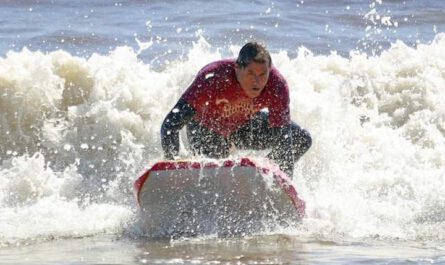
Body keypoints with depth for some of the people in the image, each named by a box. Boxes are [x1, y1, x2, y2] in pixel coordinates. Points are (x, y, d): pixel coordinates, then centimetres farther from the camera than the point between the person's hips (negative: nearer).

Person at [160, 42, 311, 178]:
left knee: (302, 139, -10)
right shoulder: (213, 80, -41)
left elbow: (284, 139, -28)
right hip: (206, 130, -3)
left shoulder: (276, 86, -33)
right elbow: (170, 125, -40)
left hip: (245, 125, 3)